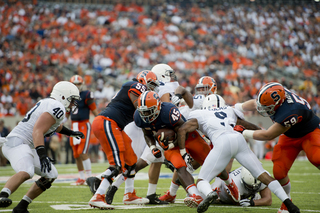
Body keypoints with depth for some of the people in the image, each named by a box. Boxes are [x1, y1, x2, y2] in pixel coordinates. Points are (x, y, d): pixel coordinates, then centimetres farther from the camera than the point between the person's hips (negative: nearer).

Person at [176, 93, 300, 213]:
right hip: (239, 139, 3)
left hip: (222, 143, -3)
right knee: (262, 174, 10)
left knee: (202, 180, 2)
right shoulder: (230, 111, 34)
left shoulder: (199, 115, 24)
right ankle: (287, 201, -2)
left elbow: (182, 130, 11)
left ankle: (209, 193, -32)